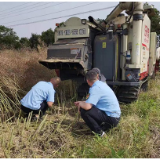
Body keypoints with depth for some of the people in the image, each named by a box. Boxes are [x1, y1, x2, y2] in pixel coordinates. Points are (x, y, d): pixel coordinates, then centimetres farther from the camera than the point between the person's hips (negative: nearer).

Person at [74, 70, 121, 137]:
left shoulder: (95, 88, -19)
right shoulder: (102, 84, 9)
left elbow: (87, 106, -29)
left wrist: (80, 104, -7)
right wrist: (82, 102, 24)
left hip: (111, 118, -10)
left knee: (83, 110, -17)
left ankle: (99, 133, -7)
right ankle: (104, 127, 13)